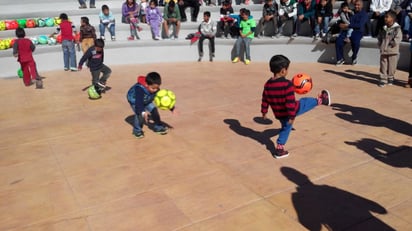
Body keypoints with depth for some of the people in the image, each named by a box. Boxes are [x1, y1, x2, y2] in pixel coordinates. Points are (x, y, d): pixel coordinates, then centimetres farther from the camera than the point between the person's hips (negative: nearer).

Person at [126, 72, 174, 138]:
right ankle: (137, 130, -5)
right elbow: (139, 102, -52)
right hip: (134, 100, -5)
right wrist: (143, 112, -68)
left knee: (154, 110, -6)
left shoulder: (156, 90, -26)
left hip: (146, 101, 5)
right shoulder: (139, 89, -44)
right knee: (140, 114, -24)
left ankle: (158, 127, 14)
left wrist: (172, 108, -19)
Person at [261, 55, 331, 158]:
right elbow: (291, 102, -25)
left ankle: (279, 149, 29)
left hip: (279, 115, 6)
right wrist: (292, 116, -19)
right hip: (291, 112, -6)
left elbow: (265, 100, 4)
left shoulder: (268, 84, -6)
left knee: (285, 128, 26)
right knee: (306, 102, 18)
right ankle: (321, 100, 42)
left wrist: (264, 112, 16)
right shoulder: (287, 84, -25)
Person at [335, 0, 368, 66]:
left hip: (358, 31, -3)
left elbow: (360, 25, -14)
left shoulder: (364, 14, 2)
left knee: (355, 42, -36)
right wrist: (342, 25, -12)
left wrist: (348, 25, -21)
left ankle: (354, 57, -7)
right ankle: (340, 58, -10)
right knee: (338, 40, -25)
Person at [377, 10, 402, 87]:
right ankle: (383, 79, 6)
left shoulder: (397, 28, -7)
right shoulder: (383, 28, 11)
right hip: (383, 51, 4)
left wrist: (391, 44, -15)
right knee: (383, 66, 2)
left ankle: (390, 78, 20)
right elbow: (379, 37, 19)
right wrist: (380, 45, 6)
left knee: (391, 66, 4)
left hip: (393, 52, -4)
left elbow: (398, 38, -13)